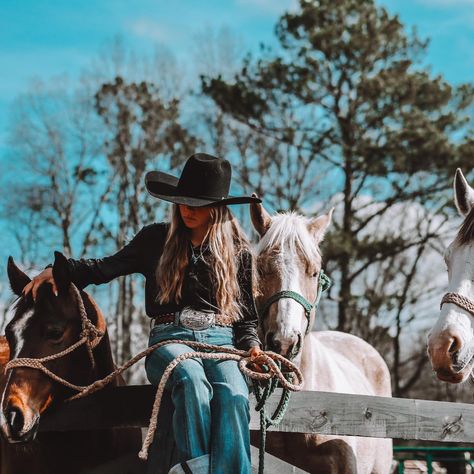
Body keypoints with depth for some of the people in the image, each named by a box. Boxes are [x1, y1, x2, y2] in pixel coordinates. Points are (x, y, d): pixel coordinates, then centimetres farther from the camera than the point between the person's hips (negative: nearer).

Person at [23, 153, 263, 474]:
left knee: (233, 394, -34)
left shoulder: (238, 250, 14)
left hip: (222, 339, 1)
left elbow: (246, 313, 19)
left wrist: (252, 346, -1)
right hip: (170, 338, 0)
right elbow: (106, 268, 12)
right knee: (192, 378, -38)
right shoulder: (157, 239, 14)